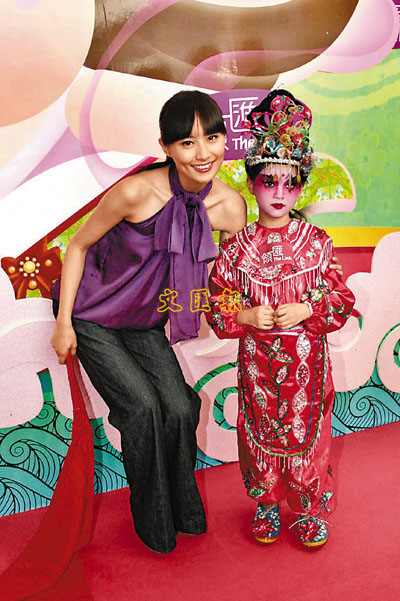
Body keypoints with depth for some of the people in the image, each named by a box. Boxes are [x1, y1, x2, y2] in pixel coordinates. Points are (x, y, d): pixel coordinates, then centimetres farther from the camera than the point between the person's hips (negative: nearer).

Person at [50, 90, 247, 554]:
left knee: (180, 408, -5)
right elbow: (79, 245, -13)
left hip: (146, 323, 4)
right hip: (91, 316, -3)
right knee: (142, 407, -12)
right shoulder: (136, 192, -28)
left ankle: (184, 511, 24)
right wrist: (63, 323, -11)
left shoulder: (230, 208, -15)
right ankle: (153, 522, 15)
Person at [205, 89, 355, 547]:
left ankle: (312, 508, 34)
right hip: (257, 360, 1)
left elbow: (342, 300, 0)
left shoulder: (316, 242, -3)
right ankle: (266, 503, 37)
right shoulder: (237, 246, -2)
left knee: (307, 433, 10)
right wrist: (246, 315, -16)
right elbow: (217, 305, 1)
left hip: (306, 360, 0)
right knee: (260, 434, 12)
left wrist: (306, 309, -16)